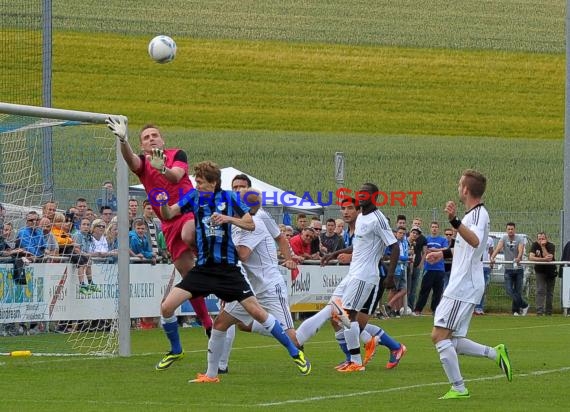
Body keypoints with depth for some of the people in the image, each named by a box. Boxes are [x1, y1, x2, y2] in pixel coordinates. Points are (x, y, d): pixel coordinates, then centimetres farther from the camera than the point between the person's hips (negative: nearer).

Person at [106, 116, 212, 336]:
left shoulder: (177, 155, 1)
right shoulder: (142, 163, 6)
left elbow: (176, 176, -19)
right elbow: (130, 159, -18)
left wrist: (162, 169, -41)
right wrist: (123, 140, -39)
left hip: (190, 210, -4)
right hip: (169, 223, 4)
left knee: (188, 236, -40)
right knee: (187, 274, 4)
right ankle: (207, 324, 14)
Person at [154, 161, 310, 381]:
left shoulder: (228, 198, -3)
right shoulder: (194, 197, 2)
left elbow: (250, 224, -4)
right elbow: (168, 214, -5)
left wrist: (229, 218, -21)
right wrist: (163, 203, -27)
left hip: (227, 269, -3)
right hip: (202, 268, 3)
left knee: (256, 311, -6)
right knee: (167, 307, -9)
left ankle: (295, 352, 7)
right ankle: (175, 350, 16)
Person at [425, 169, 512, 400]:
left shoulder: (478, 214, -14)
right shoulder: (474, 214, 17)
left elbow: (475, 241, -38)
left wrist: (454, 221, -50)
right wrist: (444, 253, 39)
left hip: (463, 287, -10)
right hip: (462, 285, 10)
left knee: (439, 336, -11)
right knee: (452, 341, 9)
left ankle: (458, 388, -11)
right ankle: (495, 353, 7)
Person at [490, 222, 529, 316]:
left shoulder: (520, 239, -3)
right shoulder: (504, 239, 1)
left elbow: (521, 249, -21)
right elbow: (498, 248, -15)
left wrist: (518, 258, -43)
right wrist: (492, 257, -35)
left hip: (518, 269, -1)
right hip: (508, 269, 1)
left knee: (518, 291, 2)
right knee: (509, 290, -11)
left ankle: (516, 310, 14)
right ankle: (524, 305, 0)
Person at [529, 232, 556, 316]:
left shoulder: (551, 246, -17)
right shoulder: (535, 245, -12)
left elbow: (549, 258, -31)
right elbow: (531, 257, -25)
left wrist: (543, 247, -31)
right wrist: (544, 259, -33)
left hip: (551, 271, 0)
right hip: (540, 271, 0)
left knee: (550, 292, 5)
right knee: (540, 291, -13)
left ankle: (548, 312, 15)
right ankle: (539, 311, -19)